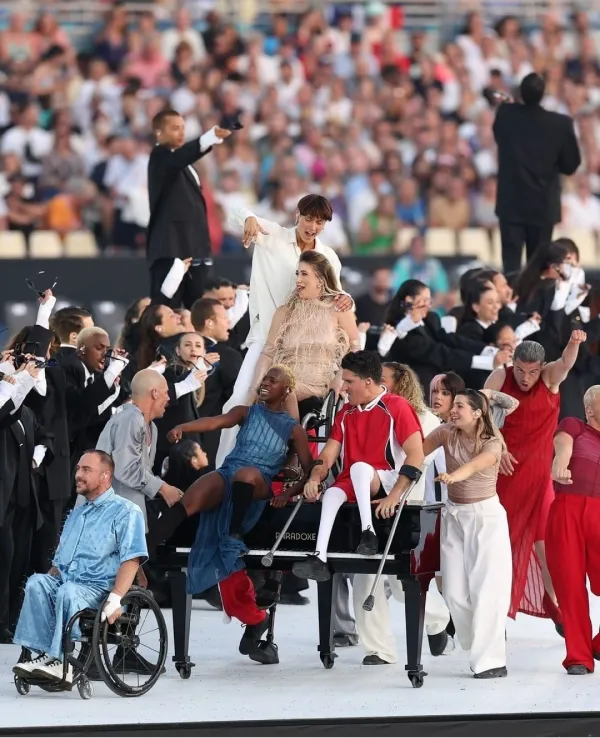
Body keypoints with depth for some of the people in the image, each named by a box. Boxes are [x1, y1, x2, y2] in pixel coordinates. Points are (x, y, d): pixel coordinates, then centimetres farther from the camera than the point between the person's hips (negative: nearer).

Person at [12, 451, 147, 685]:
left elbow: (131, 560, -10)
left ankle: (63, 662, -39)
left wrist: (115, 597, -24)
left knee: (68, 592, -37)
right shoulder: (76, 514, 28)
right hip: (64, 581, 6)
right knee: (36, 583, -25)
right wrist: (48, 582, 8)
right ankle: (46, 654, -34)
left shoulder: (125, 512, 3)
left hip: (98, 587, -6)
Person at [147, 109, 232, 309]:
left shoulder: (184, 163, 22)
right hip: (171, 249, -9)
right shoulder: (160, 157, -5)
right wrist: (210, 138, -44)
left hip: (194, 249, 9)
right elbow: (181, 156, -28)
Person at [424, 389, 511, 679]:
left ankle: (490, 660, -11)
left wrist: (453, 476, -56)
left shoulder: (492, 443, -14)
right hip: (454, 514, 4)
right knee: (455, 591, 0)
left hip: (486, 516, -4)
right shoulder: (446, 433, -2)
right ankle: (479, 648, 18)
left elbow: (474, 464, -35)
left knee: (486, 588, -12)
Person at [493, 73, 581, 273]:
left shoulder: (505, 114, -10)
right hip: (544, 205, 0)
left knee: (511, 263, 1)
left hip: (511, 202, 0)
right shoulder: (561, 124, -15)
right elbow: (571, 165, -4)